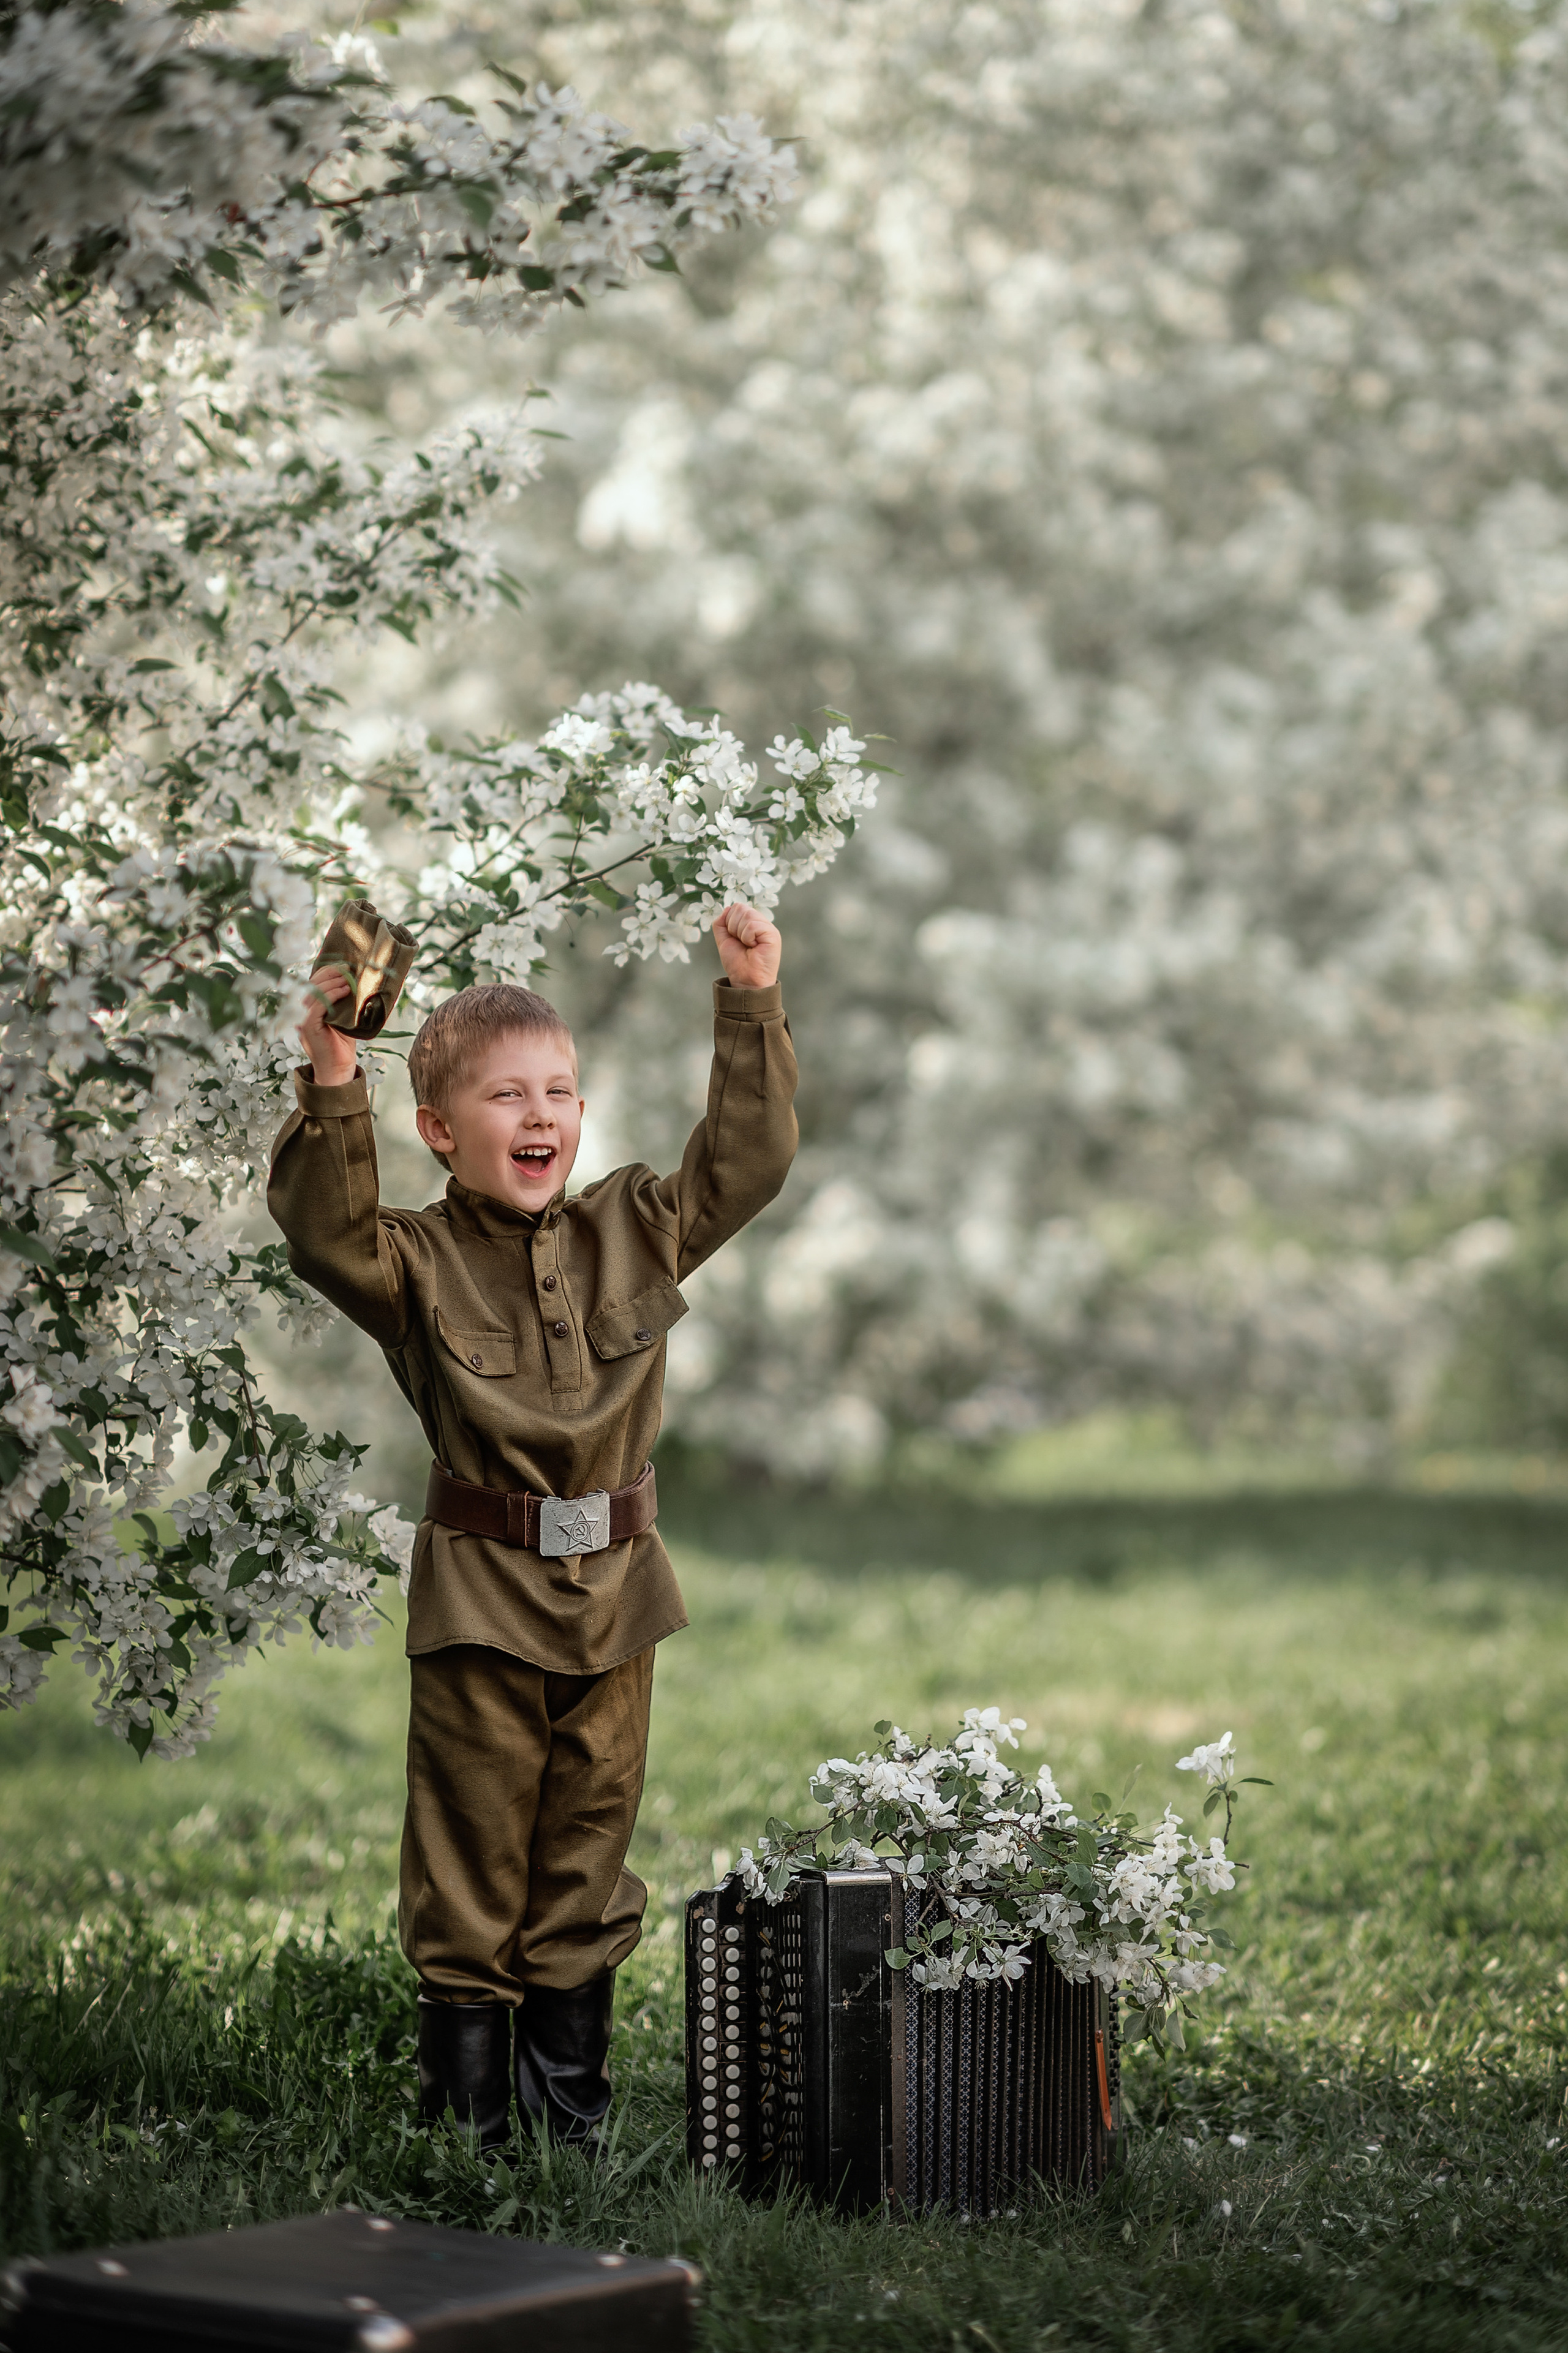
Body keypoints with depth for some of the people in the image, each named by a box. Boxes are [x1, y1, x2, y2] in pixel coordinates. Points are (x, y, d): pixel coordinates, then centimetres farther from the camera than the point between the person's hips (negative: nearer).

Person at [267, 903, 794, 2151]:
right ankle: (466, 2126, 11)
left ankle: (574, 2117, 23)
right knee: (473, 1862, 2)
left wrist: (753, 1008, -4)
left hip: (614, 1584, 4)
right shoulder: (420, 1261, -6)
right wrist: (333, 1087, -34)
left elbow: (747, 1160, 4)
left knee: (588, 1850, 12)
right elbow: (328, 1231, -24)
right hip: (481, 1592, -4)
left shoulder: (635, 1231, 7)